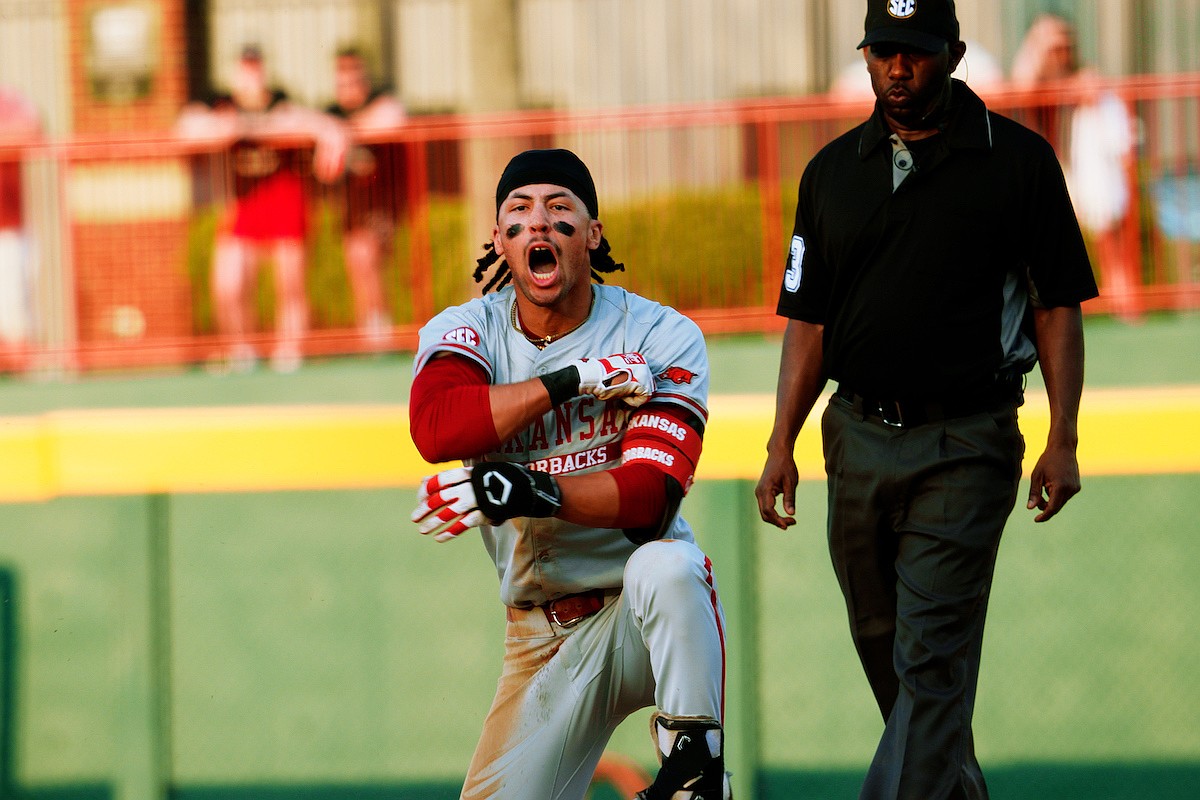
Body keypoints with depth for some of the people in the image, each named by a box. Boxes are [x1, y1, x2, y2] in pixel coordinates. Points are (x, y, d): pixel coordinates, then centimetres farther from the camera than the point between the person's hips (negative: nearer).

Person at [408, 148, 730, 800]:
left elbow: (650, 498, -21)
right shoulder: (465, 330, 1)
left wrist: (527, 491, -36)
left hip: (645, 614, -3)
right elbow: (434, 427, -22)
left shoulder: (662, 337, -9)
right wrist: (573, 380, -25)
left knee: (665, 566, -38)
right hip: (543, 636, 3)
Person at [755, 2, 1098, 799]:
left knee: (931, 658, -11)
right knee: (883, 647, 12)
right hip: (859, 434, 5)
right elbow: (809, 320, 10)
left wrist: (1063, 441, -7)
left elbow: (1058, 306, -1)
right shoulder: (834, 170, 9)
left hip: (964, 447, -5)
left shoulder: (1018, 159, -2)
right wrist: (782, 444, 2)